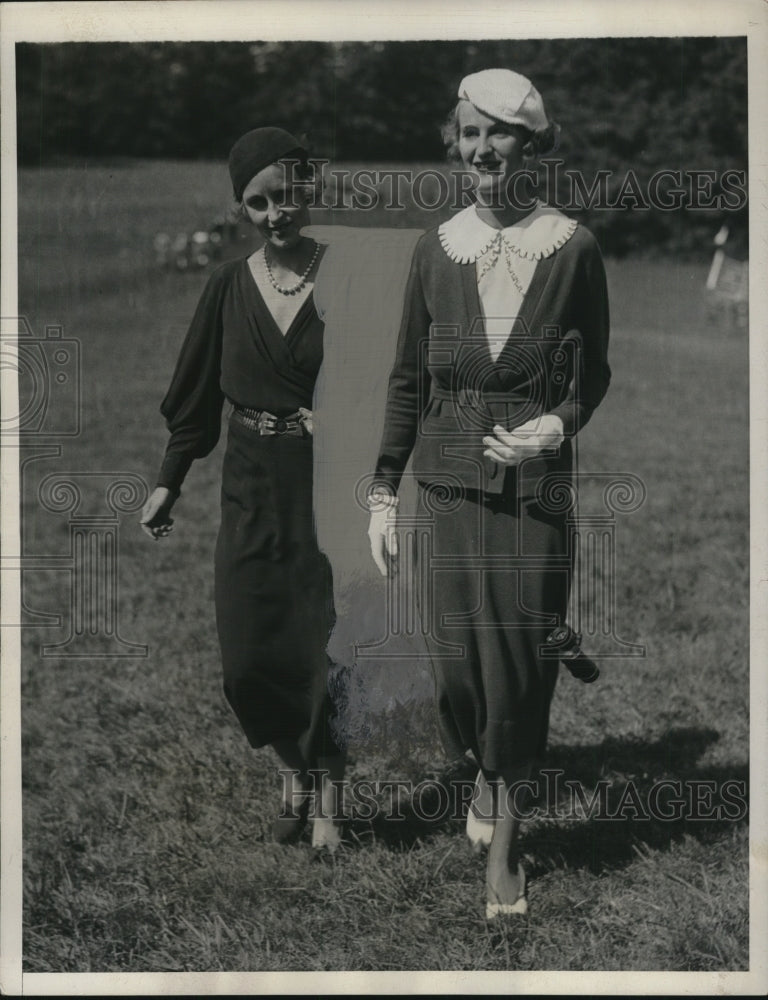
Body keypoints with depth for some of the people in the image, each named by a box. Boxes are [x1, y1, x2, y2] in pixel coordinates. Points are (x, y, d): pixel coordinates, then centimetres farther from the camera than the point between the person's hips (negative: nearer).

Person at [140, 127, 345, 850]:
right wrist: (167, 484, 8)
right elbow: (196, 395, 9)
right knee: (249, 656, 4)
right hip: (252, 492, 3)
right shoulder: (230, 287, 2)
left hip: (327, 487, -3)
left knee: (324, 649, 2)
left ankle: (327, 802, 19)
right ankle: (293, 774, 29)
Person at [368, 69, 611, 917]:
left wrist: (562, 424, -13)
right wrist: (382, 493, 5)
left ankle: (504, 841, 14)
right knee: (456, 653, 3)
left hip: (536, 481, -2)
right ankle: (480, 776, 35)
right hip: (448, 480, 2)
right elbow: (407, 379, 8)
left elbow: (594, 370, 7)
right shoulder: (435, 250, 3)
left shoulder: (573, 248, -3)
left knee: (523, 655, 0)